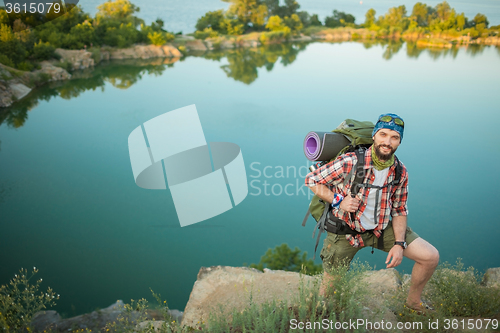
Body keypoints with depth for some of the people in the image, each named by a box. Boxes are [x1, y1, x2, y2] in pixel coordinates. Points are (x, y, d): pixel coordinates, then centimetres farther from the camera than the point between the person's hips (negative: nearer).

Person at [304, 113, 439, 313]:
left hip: (382, 228, 4)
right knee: (329, 290, 3)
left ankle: (413, 301, 26)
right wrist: (338, 200, -24)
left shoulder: (400, 172, -8)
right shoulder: (349, 162, -24)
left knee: (430, 257, -2)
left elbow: (399, 210, 3)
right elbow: (311, 180, -13)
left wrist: (399, 244, -9)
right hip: (345, 229, -4)